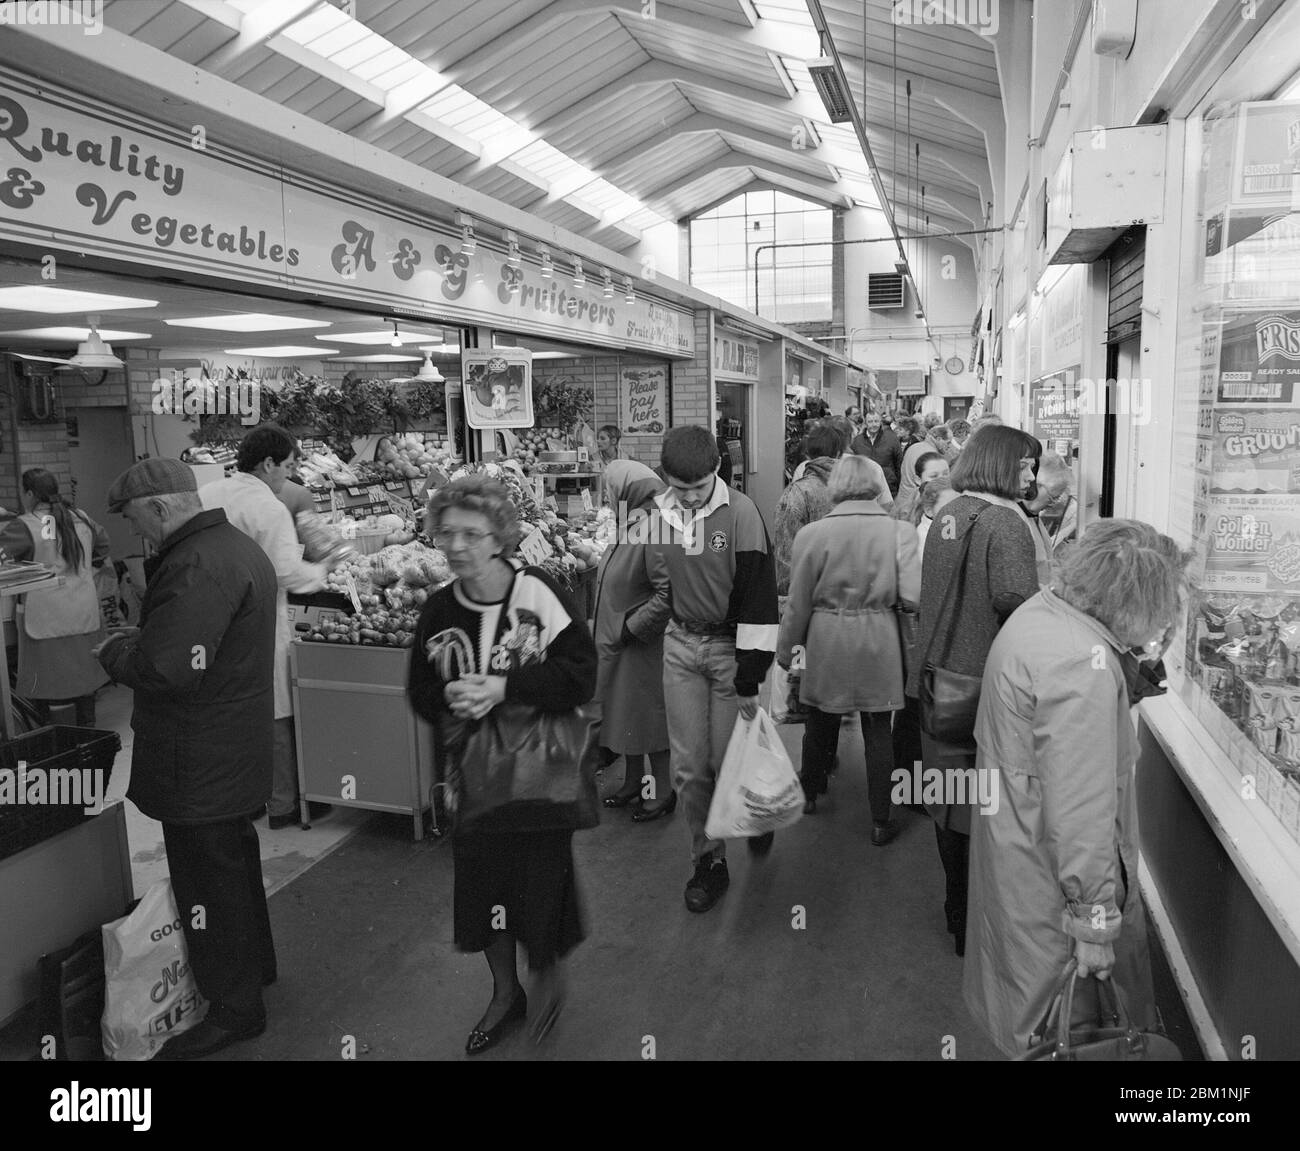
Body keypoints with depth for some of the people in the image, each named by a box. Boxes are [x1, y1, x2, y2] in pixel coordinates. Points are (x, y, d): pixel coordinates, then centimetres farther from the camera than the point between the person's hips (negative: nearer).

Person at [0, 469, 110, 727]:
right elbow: (103, 543, 23)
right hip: (84, 615, 6)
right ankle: (87, 728, 23)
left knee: (40, 679, 4)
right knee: (83, 672, 14)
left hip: (45, 617, -5)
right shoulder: (81, 519, 7)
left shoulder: (25, 526, -11)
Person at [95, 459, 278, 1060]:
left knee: (208, 881, 5)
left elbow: (166, 668, -31)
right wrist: (137, 638, 6)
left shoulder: (196, 568, -25)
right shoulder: (238, 546, 9)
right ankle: (255, 964, 44)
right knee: (235, 861, 25)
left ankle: (234, 1009, 21)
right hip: (234, 757, 10)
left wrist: (113, 650, -13)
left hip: (199, 767, -10)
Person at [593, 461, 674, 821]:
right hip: (617, 643, 9)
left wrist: (630, 628, -20)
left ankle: (663, 791, 18)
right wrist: (611, 631, 12)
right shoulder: (628, 528, 7)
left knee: (646, 714, 3)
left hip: (642, 647, -9)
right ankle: (633, 781, 34)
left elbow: (667, 595, -27)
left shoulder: (651, 532, -23)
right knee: (624, 712, 18)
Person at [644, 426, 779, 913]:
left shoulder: (740, 512, -13)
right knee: (689, 766, 6)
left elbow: (758, 594, -13)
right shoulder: (656, 513, -2)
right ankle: (708, 860, 23)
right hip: (680, 645, 3)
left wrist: (751, 676, -14)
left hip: (729, 645, -3)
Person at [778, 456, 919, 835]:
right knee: (878, 729, 11)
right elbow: (912, 597, -12)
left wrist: (785, 648, 9)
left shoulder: (812, 533, -9)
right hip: (879, 640, 0)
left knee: (821, 721, 18)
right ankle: (880, 820, 19)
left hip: (826, 637, 0)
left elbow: (799, 602, -3)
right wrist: (881, 591, 10)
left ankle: (809, 793, 39)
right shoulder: (900, 531, -9)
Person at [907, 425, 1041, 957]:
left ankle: (958, 908, 37)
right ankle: (974, 927, 17)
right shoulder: (1004, 522, -16)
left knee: (950, 796, 20)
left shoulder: (948, 514, 11)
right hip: (983, 683, -8)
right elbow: (1017, 601, -27)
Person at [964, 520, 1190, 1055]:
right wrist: (1095, 922, -22)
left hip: (1012, 845, 9)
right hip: (1047, 885, -9)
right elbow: (1081, 811, -29)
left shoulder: (1040, 612, 0)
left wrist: (1136, 668, 1)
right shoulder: (1083, 664, -30)